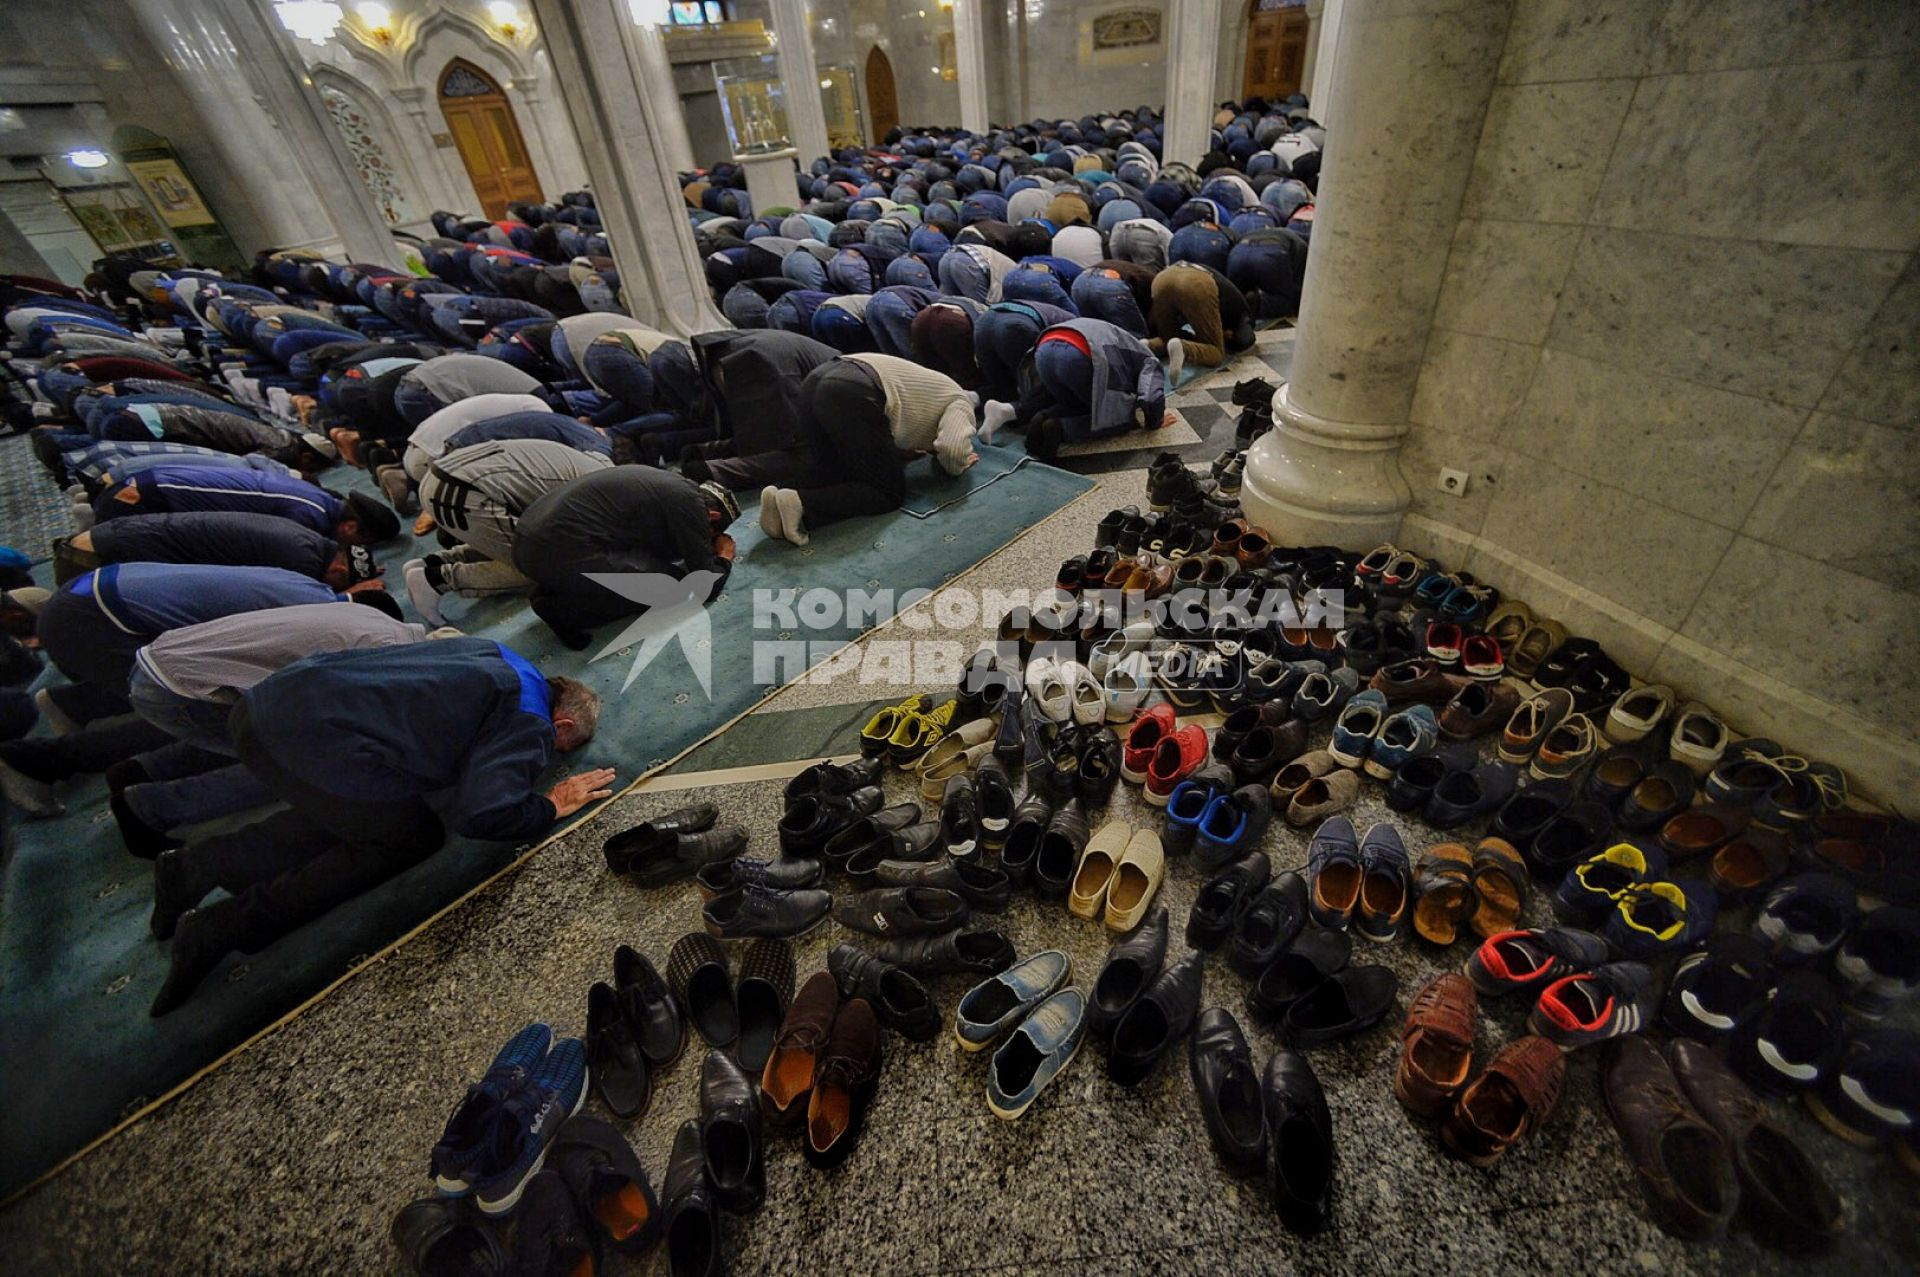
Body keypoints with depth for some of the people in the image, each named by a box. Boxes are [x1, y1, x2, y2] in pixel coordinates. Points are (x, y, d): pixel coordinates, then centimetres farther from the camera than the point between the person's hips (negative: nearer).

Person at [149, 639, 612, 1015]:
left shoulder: (491, 654, 18)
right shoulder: (531, 724, -7)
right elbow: (482, 813, -18)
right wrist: (552, 806, -1)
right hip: (312, 737, -9)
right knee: (414, 835, 5)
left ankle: (197, 866, 22)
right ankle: (223, 929, 6)